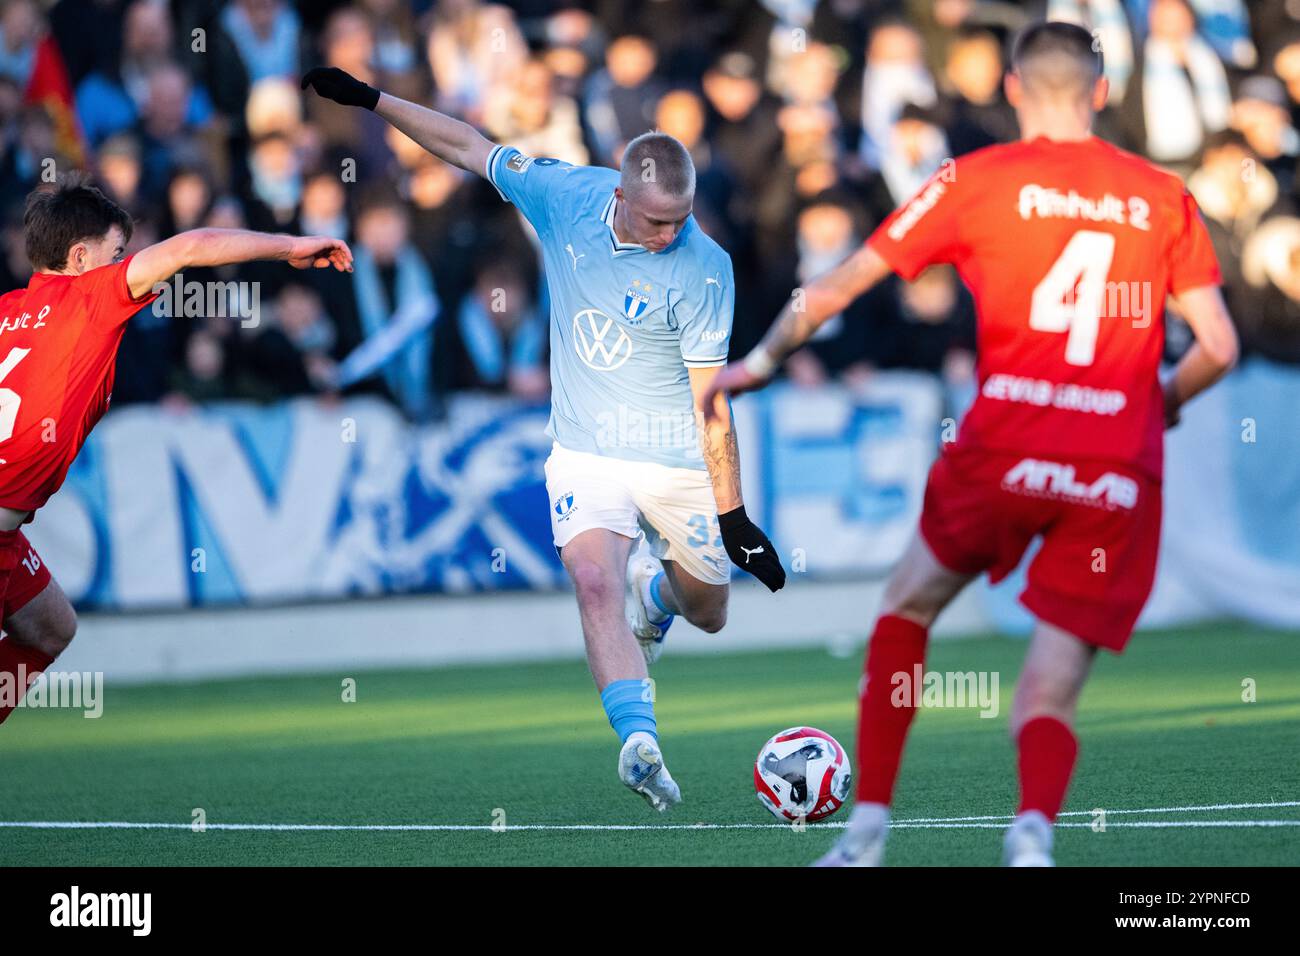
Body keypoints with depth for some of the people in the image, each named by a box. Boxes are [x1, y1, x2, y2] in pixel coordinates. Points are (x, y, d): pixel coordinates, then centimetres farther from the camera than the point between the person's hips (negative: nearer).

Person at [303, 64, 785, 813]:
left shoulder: (704, 268, -19)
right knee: (594, 578, -25)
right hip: (586, 453, 1)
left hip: (680, 466, -1)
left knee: (708, 613, 14)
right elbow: (470, 146, 5)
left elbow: (709, 401, -15)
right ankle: (640, 742, -33)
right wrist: (369, 98, 6)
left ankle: (655, 595, 51)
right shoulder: (564, 195, -10)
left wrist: (734, 518, -15)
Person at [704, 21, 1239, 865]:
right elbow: (1220, 346, 7)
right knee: (1049, 697, 6)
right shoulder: (1164, 197, 8)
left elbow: (843, 283, 8)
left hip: (1007, 451, -1)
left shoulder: (978, 180, 4)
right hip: (1121, 478, 1)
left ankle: (868, 830, 17)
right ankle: (1035, 827, -26)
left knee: (907, 610, 24)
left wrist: (759, 363, 21)